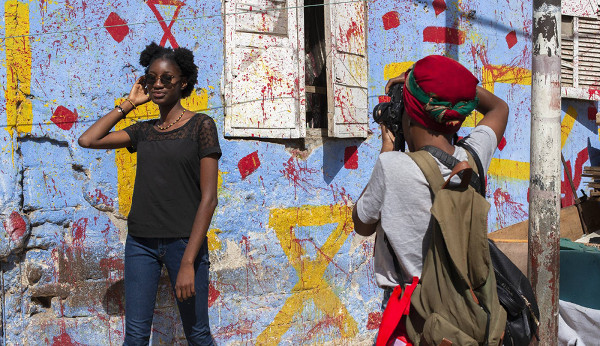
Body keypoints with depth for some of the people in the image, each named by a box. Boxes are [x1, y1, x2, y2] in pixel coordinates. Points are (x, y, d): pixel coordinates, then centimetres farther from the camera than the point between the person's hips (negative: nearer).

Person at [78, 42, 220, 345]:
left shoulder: (201, 125, -3)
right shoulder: (143, 131, 12)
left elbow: (208, 197, -9)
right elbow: (87, 140, 7)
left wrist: (188, 261, -15)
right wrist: (128, 104, 8)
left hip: (183, 241, -4)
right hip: (140, 242, 4)